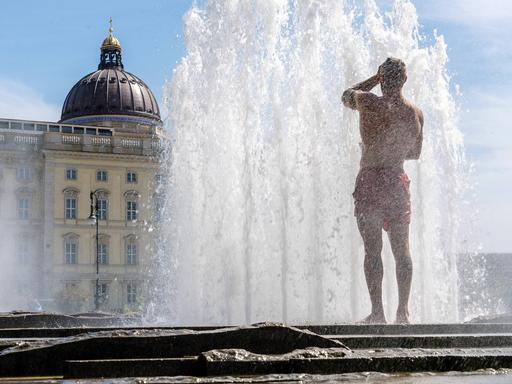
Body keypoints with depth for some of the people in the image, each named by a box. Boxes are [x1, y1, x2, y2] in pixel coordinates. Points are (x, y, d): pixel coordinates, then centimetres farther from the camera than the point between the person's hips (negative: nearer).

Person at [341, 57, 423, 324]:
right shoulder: (416, 114, 4)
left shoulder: (368, 102, -8)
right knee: (401, 250, 7)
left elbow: (346, 96, 16)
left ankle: (377, 312, -5)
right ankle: (403, 312, 6)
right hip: (398, 182, 4)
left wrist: (375, 78, 17)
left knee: (372, 250, -2)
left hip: (370, 181, -3)